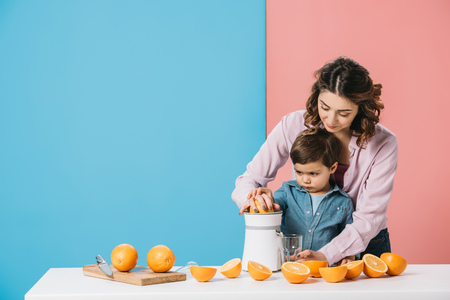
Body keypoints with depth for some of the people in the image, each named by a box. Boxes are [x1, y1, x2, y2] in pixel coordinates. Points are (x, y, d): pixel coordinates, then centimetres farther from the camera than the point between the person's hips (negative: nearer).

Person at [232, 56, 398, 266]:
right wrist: (252, 197, -26)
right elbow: (250, 179, -2)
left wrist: (326, 255, -30)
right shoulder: (294, 125, -9)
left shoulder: (383, 144, -12)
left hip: (365, 245, 0)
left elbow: (368, 219, -15)